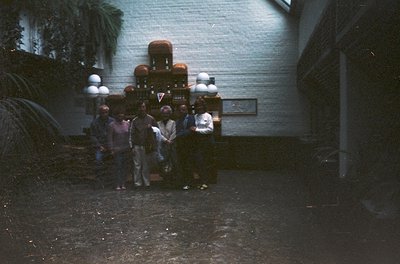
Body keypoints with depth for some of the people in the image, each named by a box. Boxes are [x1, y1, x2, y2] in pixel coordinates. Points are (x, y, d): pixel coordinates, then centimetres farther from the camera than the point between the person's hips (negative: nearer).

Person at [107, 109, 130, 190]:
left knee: (125, 166, 5)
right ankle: (118, 184, -2)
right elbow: (109, 138, -3)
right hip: (117, 149, -3)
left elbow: (130, 136, 12)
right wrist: (111, 149, -8)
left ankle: (123, 184, 12)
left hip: (126, 149, 4)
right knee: (118, 166, -5)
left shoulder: (127, 124, 8)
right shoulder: (112, 125, -2)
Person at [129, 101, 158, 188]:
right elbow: (131, 134, 6)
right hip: (137, 146, 0)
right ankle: (137, 182, 2)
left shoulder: (151, 119, 7)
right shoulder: (134, 120, 8)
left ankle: (146, 182, 7)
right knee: (137, 165, -2)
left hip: (147, 145, 0)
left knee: (146, 165, 2)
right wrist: (132, 146, -1)